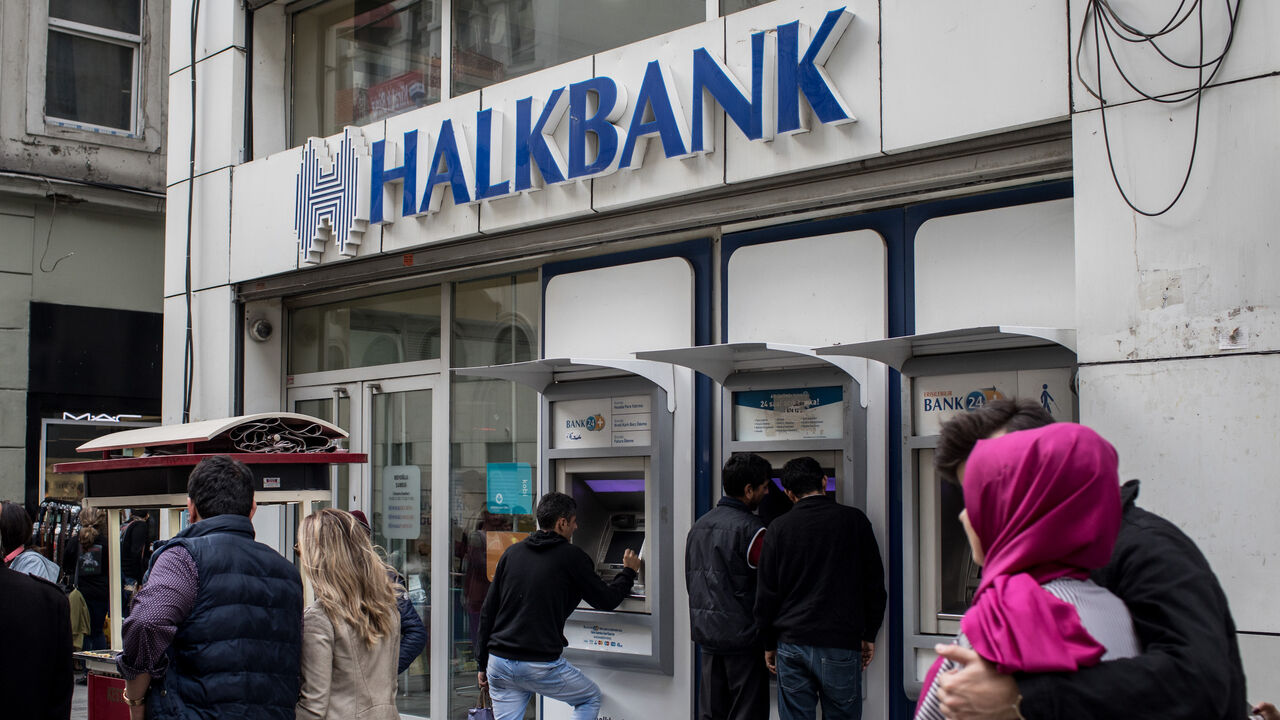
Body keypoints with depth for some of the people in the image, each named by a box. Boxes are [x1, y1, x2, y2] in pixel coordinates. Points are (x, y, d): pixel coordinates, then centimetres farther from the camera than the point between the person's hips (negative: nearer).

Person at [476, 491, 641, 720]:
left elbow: (487, 611, 12)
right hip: (541, 665, -5)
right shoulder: (571, 557, -4)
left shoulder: (512, 553, 11)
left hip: (499, 661, 5)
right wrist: (628, 572, 23)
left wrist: (483, 664, 18)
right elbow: (606, 600, 4)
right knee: (591, 697, 21)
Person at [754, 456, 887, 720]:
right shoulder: (854, 521, 2)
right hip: (841, 644, -1)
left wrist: (769, 644, 14)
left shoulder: (779, 529, 3)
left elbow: (767, 593, 5)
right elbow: (874, 583, 5)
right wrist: (869, 636, 13)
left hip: (791, 644, 1)